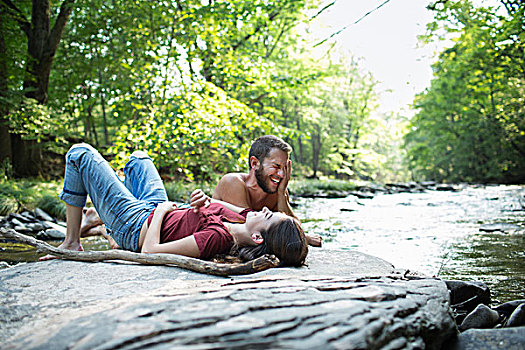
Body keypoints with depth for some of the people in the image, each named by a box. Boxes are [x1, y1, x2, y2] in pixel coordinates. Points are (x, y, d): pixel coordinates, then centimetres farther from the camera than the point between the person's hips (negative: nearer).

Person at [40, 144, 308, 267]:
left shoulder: (216, 237, -44)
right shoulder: (244, 219, -22)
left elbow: (149, 251, -38)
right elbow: (220, 206, 1)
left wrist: (160, 210, -23)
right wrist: (204, 202, -20)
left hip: (135, 228, -7)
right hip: (160, 211, 7)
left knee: (80, 154, 1)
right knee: (138, 156, 31)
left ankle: (72, 242, 15)